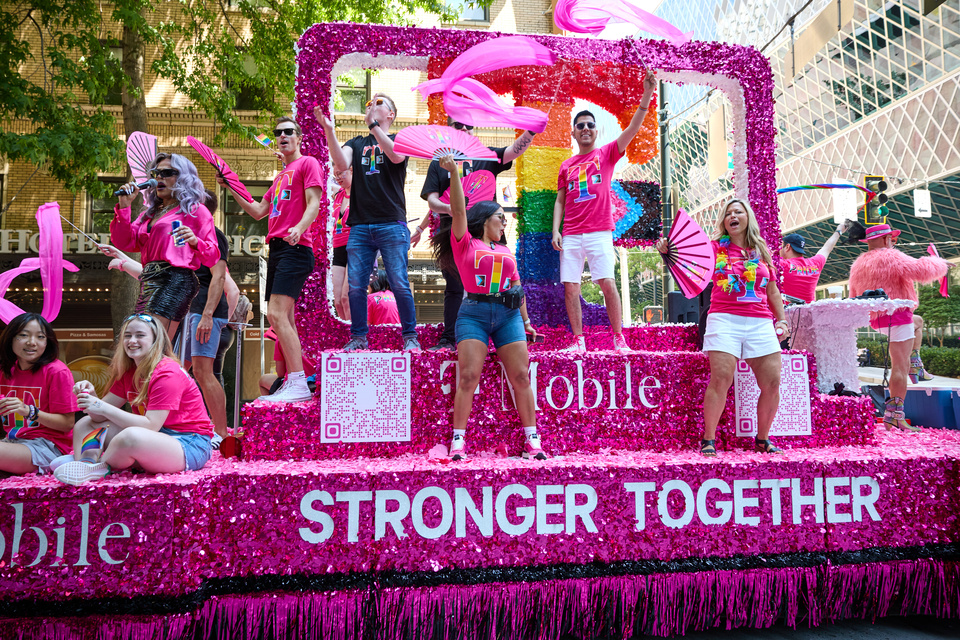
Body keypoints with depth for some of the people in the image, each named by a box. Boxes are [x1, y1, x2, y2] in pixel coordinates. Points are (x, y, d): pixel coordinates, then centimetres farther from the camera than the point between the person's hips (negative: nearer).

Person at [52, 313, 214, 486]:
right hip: (157, 437, 9)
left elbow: (151, 425, -23)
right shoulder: (128, 372, 11)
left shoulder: (167, 373, -16)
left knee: (131, 436, -39)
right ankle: (85, 466, -14)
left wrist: (103, 408, -22)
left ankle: (100, 468, -9)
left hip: (189, 446, -9)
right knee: (84, 424, 13)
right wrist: (91, 395, -12)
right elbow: (102, 416, 9)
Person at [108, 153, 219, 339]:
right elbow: (125, 242, 14)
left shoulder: (196, 210, 7)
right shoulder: (149, 213, 26)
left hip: (175, 280, -8)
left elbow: (213, 256, -1)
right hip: (148, 283, 8)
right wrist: (124, 206, 6)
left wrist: (195, 242, -22)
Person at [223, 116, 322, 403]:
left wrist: (299, 228, -28)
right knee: (281, 318, 6)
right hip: (276, 248, 9)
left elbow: (313, 204, -10)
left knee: (277, 314, -19)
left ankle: (299, 384, -18)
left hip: (295, 248, -9)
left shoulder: (308, 163, 2)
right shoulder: (281, 176, 27)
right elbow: (258, 212, 28)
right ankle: (293, 383, 11)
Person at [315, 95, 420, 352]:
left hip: (391, 224, -3)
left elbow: (396, 156, -13)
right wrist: (329, 129, -10)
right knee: (356, 286, 0)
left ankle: (410, 337, 4)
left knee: (399, 284, -7)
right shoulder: (356, 143, 20)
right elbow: (341, 164, -1)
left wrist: (374, 124, -12)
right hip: (360, 226, 3)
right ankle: (358, 338, 11)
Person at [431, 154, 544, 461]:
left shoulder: (506, 251, 22)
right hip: (474, 312, -4)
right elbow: (458, 210, -3)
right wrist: (453, 172, -11)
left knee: (521, 377, -2)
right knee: (468, 377, -11)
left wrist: (526, 321, 23)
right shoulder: (465, 243, 9)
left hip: (508, 314, 4)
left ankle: (532, 439, 4)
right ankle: (458, 441, -4)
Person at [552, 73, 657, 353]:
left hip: (600, 233, -3)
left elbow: (633, 128, -5)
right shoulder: (566, 165, 15)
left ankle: (619, 339, 1)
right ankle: (578, 341, 8)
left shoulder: (607, 154, 8)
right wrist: (555, 230, 2)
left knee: (608, 284, -9)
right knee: (570, 287, -1)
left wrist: (647, 94, -17)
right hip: (570, 236, 3)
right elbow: (560, 201, 14)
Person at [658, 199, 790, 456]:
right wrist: (667, 250, -25)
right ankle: (708, 440, -3)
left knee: (772, 382, -2)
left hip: (761, 323, 4)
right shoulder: (716, 248, 9)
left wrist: (782, 320, 17)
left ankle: (762, 439, 18)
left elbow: (773, 292, 24)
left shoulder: (762, 252, 19)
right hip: (724, 319, -3)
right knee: (721, 378, -16)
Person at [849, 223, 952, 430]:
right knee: (900, 366, -9)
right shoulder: (891, 257, -13)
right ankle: (894, 414, -14)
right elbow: (921, 270, -23)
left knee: (916, 321, 37)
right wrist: (939, 264, -4)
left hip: (875, 318, 9)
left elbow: (855, 296, 19)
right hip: (896, 316, -9)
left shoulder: (858, 265, 12)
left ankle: (915, 365, 29)